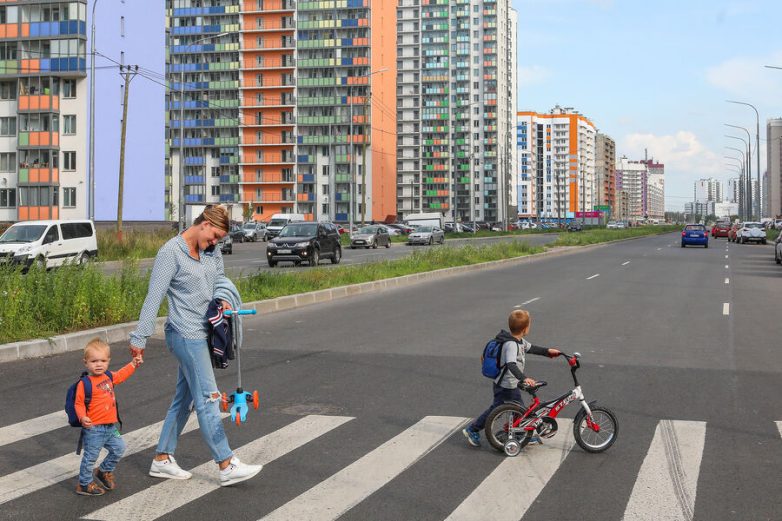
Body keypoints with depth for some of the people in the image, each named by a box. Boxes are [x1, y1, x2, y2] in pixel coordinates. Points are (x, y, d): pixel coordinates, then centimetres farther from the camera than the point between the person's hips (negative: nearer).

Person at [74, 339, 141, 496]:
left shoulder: (108, 377, 7)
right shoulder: (85, 383, -17)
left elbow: (120, 376, 29)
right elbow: (78, 403, -15)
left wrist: (132, 365, 28)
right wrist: (83, 417, -31)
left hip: (110, 427, 8)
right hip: (94, 428, -8)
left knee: (119, 448, 15)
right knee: (91, 456, 1)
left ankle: (105, 471, 37)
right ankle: (84, 484, 17)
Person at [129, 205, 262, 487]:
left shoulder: (212, 252, 9)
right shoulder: (171, 252, -14)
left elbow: (220, 278, 23)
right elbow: (154, 297, -15)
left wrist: (223, 298, -1)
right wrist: (139, 337, -14)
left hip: (200, 335, 8)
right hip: (186, 335, -8)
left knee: (184, 399, 14)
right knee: (208, 398, -7)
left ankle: (162, 459, 24)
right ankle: (227, 466, -3)